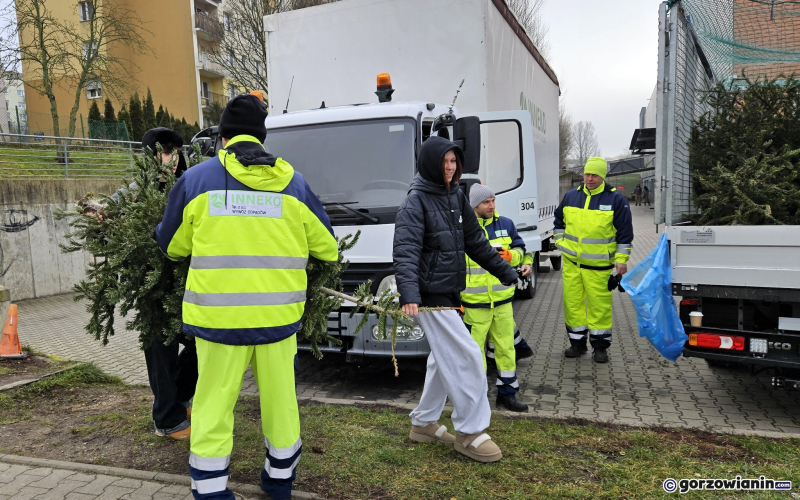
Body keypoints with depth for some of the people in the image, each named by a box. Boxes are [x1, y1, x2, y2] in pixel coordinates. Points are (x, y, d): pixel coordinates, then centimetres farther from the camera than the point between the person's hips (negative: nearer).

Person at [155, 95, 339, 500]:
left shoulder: (196, 179, -1)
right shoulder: (293, 183, 3)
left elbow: (171, 246, 9)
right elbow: (326, 246, 11)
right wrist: (327, 261, 34)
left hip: (217, 313, -1)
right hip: (278, 313, 2)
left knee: (214, 401, 11)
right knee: (279, 396, 17)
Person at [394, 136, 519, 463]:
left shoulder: (456, 197, 11)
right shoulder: (416, 201, -12)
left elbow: (475, 242, 18)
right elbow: (405, 250, -24)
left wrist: (505, 271, 18)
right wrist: (409, 294, -37)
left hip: (450, 292, 9)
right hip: (430, 294, -9)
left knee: (444, 359, 16)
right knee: (468, 358, -7)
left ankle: (424, 423, 31)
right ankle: (469, 433, 7)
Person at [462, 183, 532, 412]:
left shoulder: (506, 224, 6)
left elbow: (520, 250, 11)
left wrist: (511, 256, -12)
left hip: (503, 300, 4)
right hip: (474, 303, -3)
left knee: (506, 347, 11)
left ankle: (507, 393, 26)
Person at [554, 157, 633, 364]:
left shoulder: (615, 199, -3)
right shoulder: (570, 196, 7)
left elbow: (625, 233, 0)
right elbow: (558, 222, 21)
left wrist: (622, 259, -3)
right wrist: (561, 243, 10)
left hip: (599, 265, -3)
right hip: (571, 262, 4)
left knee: (599, 304, 2)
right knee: (572, 302, 7)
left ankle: (600, 346, 16)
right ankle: (577, 342, 21)